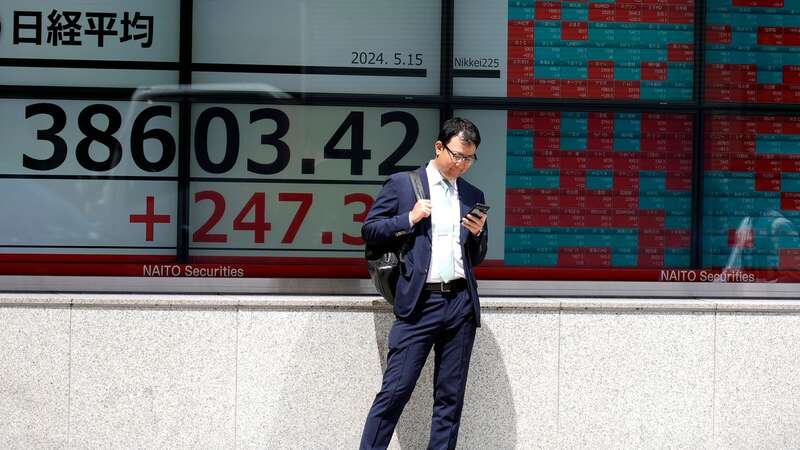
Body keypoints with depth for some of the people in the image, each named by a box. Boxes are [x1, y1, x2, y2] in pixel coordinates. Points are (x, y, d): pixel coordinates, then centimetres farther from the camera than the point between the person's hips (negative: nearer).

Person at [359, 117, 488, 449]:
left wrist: (478, 233, 0)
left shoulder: (473, 196, 16)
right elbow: (369, 230, 3)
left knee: (451, 397, 6)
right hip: (419, 302, -4)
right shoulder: (402, 184, 5)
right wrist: (409, 219, -9)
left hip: (460, 303, 4)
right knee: (395, 390, -8)